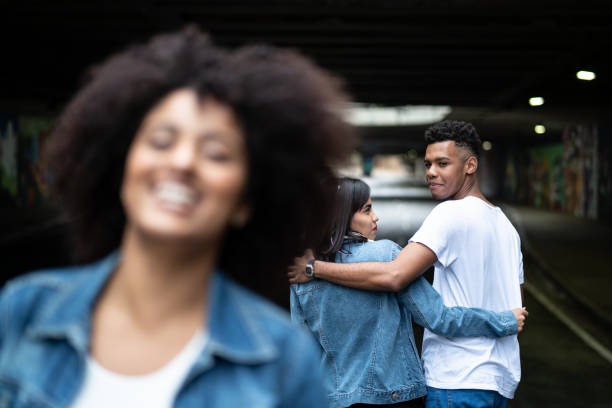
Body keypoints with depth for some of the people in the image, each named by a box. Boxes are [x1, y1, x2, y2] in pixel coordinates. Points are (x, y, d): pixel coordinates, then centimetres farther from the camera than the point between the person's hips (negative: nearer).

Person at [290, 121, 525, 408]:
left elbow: (393, 276, -27)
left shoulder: (452, 214, -16)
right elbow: (516, 303, 22)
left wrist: (314, 267, -21)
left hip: (460, 381, -10)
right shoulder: (505, 225, 15)